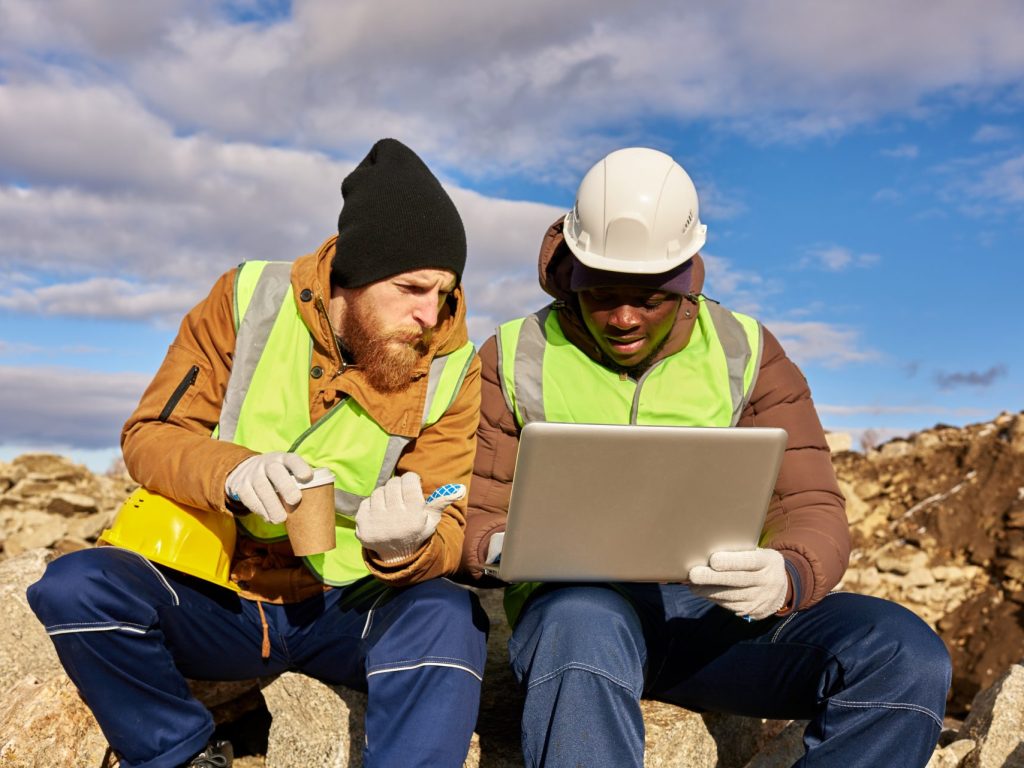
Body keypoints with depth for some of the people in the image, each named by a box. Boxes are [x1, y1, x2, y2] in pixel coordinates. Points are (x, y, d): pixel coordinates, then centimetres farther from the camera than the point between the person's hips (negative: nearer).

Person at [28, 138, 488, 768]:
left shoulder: (451, 369, -5)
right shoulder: (248, 301, -5)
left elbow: (448, 536, -8)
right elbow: (148, 435, -4)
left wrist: (406, 548, -33)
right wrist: (235, 471, -26)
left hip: (348, 611, -1)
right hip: (215, 596, 2)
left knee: (448, 617, -32)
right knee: (77, 585, -24)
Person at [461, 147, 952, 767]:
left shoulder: (746, 353, 7)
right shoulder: (516, 357, 4)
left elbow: (813, 506, 1)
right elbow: (473, 515, 4)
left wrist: (789, 575, -24)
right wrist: (500, 549, -21)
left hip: (721, 608, 3)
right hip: (577, 600, -2)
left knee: (906, 655, -23)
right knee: (583, 629, -39)